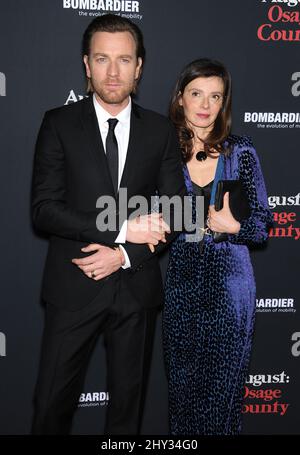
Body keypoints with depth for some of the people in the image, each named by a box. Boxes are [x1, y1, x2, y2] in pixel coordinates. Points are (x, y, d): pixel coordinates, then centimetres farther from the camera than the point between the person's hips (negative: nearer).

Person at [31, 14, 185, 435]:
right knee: (53, 403, 6)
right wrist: (122, 229, -19)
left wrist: (124, 254, -13)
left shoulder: (161, 130, 3)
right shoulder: (59, 124, -3)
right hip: (74, 286, -2)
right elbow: (44, 209, -11)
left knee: (128, 397, 16)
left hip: (137, 286, 2)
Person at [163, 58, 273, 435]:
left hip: (229, 284, -1)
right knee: (182, 384, 11)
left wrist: (232, 226, -16)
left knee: (223, 387, 6)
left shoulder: (240, 152, -2)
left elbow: (263, 226, 1)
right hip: (181, 283, 1)